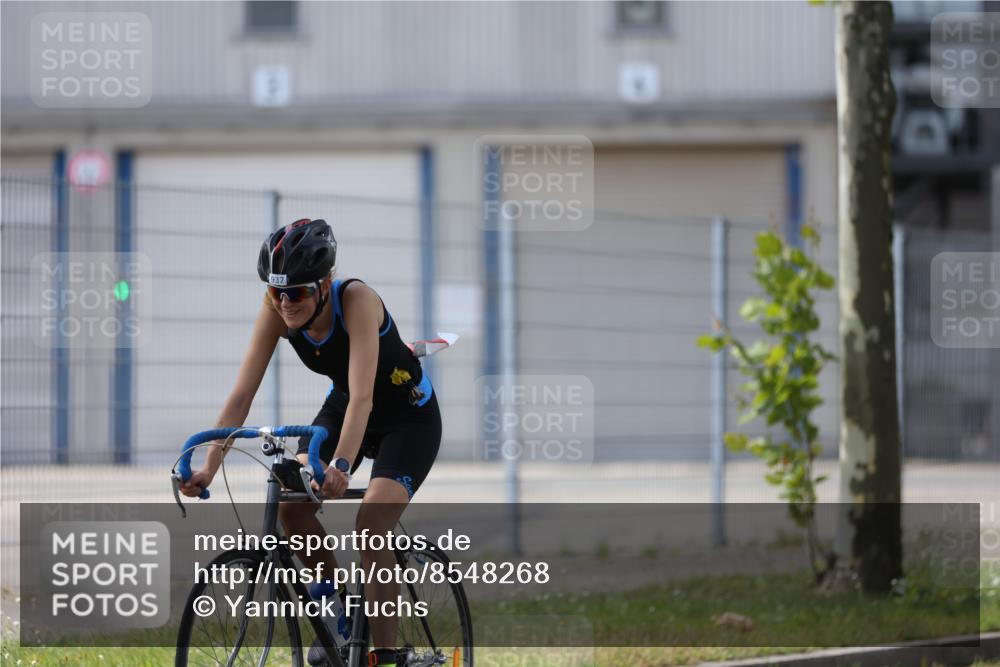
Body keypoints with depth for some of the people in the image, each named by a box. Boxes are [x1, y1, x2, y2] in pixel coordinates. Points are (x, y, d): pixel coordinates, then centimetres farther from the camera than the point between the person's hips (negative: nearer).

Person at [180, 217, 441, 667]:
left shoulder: (355, 300, -34)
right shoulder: (276, 311, -20)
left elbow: (362, 397, -43)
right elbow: (241, 395, -21)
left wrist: (341, 465, -57)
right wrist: (209, 469, -32)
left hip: (409, 417, -5)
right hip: (341, 407, 6)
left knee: (371, 524, -25)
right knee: (291, 504, -17)